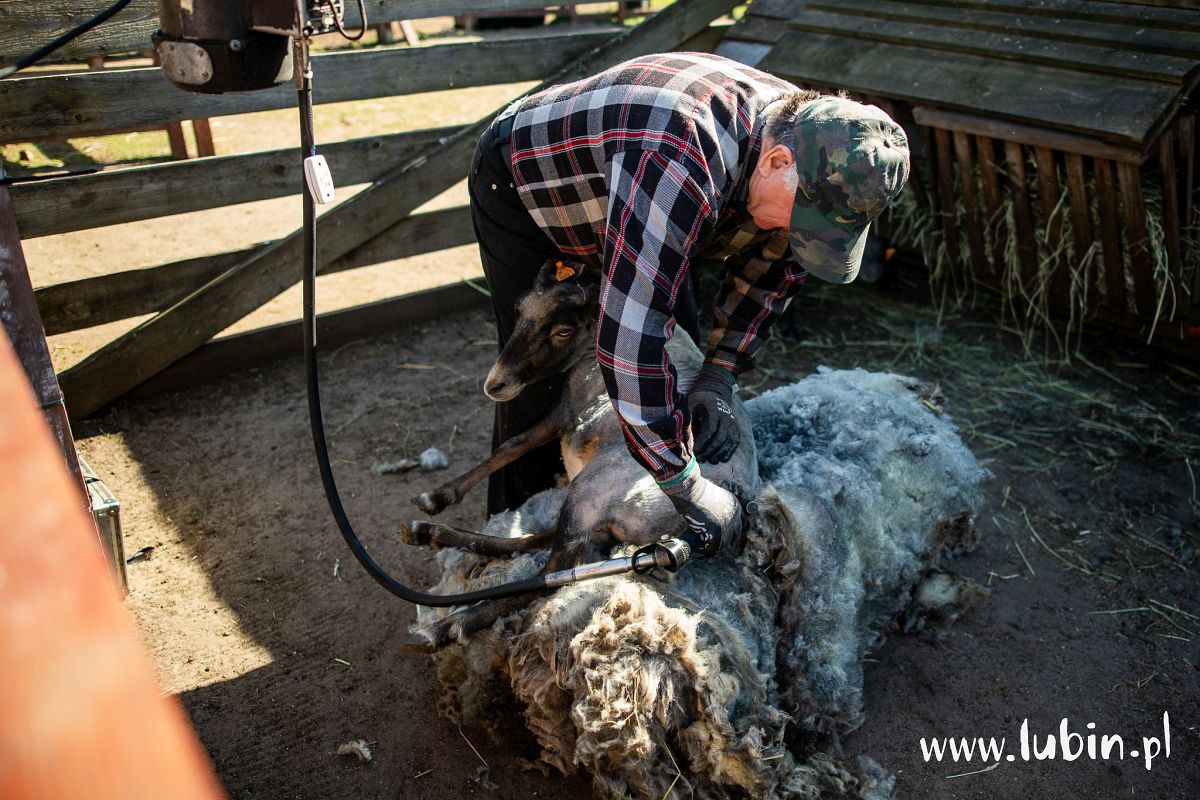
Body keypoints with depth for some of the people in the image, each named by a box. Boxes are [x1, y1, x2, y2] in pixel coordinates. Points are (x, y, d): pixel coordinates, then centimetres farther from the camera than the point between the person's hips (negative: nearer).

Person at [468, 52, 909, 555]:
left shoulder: (807, 137, -19)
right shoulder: (683, 162, -47)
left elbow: (770, 269, -3)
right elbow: (629, 336, -50)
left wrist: (718, 378, -14)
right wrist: (687, 486, -43)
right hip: (520, 188, -7)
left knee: (676, 343, 11)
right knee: (541, 383, -7)